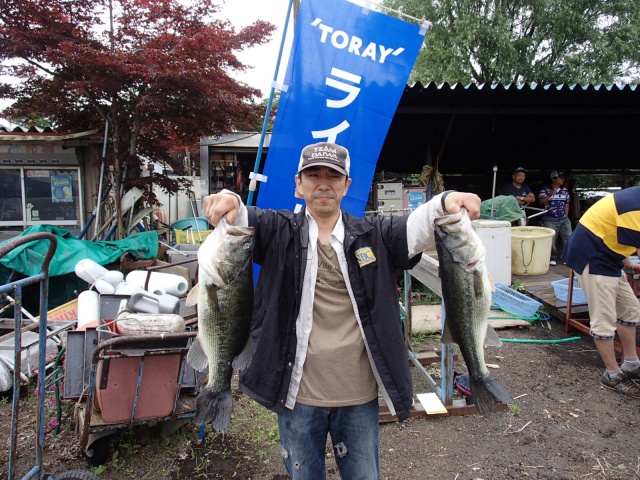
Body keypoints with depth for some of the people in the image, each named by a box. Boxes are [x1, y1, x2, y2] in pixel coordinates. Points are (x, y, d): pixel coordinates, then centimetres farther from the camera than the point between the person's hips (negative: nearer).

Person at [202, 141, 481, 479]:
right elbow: (243, 221, -16)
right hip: (298, 393, -1)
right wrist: (229, 202, -39)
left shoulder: (374, 235, 2)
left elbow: (417, 226, -12)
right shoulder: (278, 232, -1)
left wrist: (447, 203, -32)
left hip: (359, 394, 1)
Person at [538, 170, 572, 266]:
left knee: (568, 239, 1)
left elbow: (566, 204, 17)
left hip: (564, 220, 4)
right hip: (550, 220, -4)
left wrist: (566, 217, 11)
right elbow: (541, 202, -11)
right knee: (551, 240, -4)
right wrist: (549, 195, -24)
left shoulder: (565, 191, 14)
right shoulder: (545, 190, 0)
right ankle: (553, 258, 9)